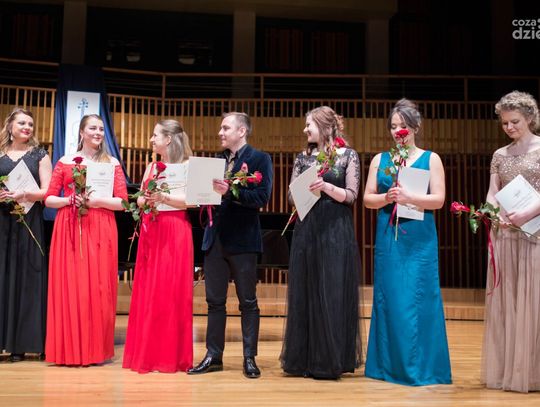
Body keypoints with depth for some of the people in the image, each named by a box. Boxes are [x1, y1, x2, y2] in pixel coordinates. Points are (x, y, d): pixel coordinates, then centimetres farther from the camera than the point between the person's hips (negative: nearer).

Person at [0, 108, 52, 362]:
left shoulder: (39, 155, 8)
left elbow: (47, 192, -1)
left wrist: (23, 195, -18)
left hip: (29, 223, -1)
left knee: (26, 278, -1)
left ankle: (21, 343, 4)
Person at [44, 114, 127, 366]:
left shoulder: (112, 163, 8)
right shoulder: (65, 162, 9)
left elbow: (122, 202, 1)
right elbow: (49, 199, 7)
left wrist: (95, 201, -13)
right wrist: (70, 200, -11)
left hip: (100, 230, 0)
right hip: (69, 229, 1)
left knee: (97, 286, -1)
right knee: (68, 286, -1)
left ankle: (95, 349, 7)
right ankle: (69, 348, 7)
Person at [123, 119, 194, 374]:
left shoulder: (186, 166, -2)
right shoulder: (151, 167, 17)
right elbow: (139, 200, 18)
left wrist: (162, 197, -21)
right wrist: (145, 200, -3)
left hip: (175, 233, -6)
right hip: (150, 231, 6)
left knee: (171, 292, -4)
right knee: (147, 292, 4)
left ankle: (171, 355, 5)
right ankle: (147, 354, 12)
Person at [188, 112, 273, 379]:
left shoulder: (259, 159, -3)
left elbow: (261, 197, -15)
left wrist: (230, 192, -25)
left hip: (242, 239, -6)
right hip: (215, 239, 6)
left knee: (248, 302, 4)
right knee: (214, 301, 9)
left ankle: (249, 358, 12)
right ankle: (213, 356, 18)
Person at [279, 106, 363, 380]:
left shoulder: (348, 155, 2)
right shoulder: (303, 157, 11)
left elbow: (351, 196, -4)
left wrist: (326, 186, -19)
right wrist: (308, 189, -12)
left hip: (336, 232, -3)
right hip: (306, 229, 4)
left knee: (333, 294, -2)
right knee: (304, 293, 4)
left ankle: (330, 360, 9)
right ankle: (304, 359, 14)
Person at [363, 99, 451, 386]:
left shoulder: (431, 159, 4)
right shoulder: (379, 160, 11)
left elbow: (438, 200, -5)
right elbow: (367, 199, 7)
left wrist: (408, 197, -19)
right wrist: (387, 197, -13)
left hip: (419, 239, -2)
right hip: (388, 236, 2)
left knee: (417, 299, -3)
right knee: (388, 298, 4)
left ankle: (420, 366, 8)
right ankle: (389, 364, 15)